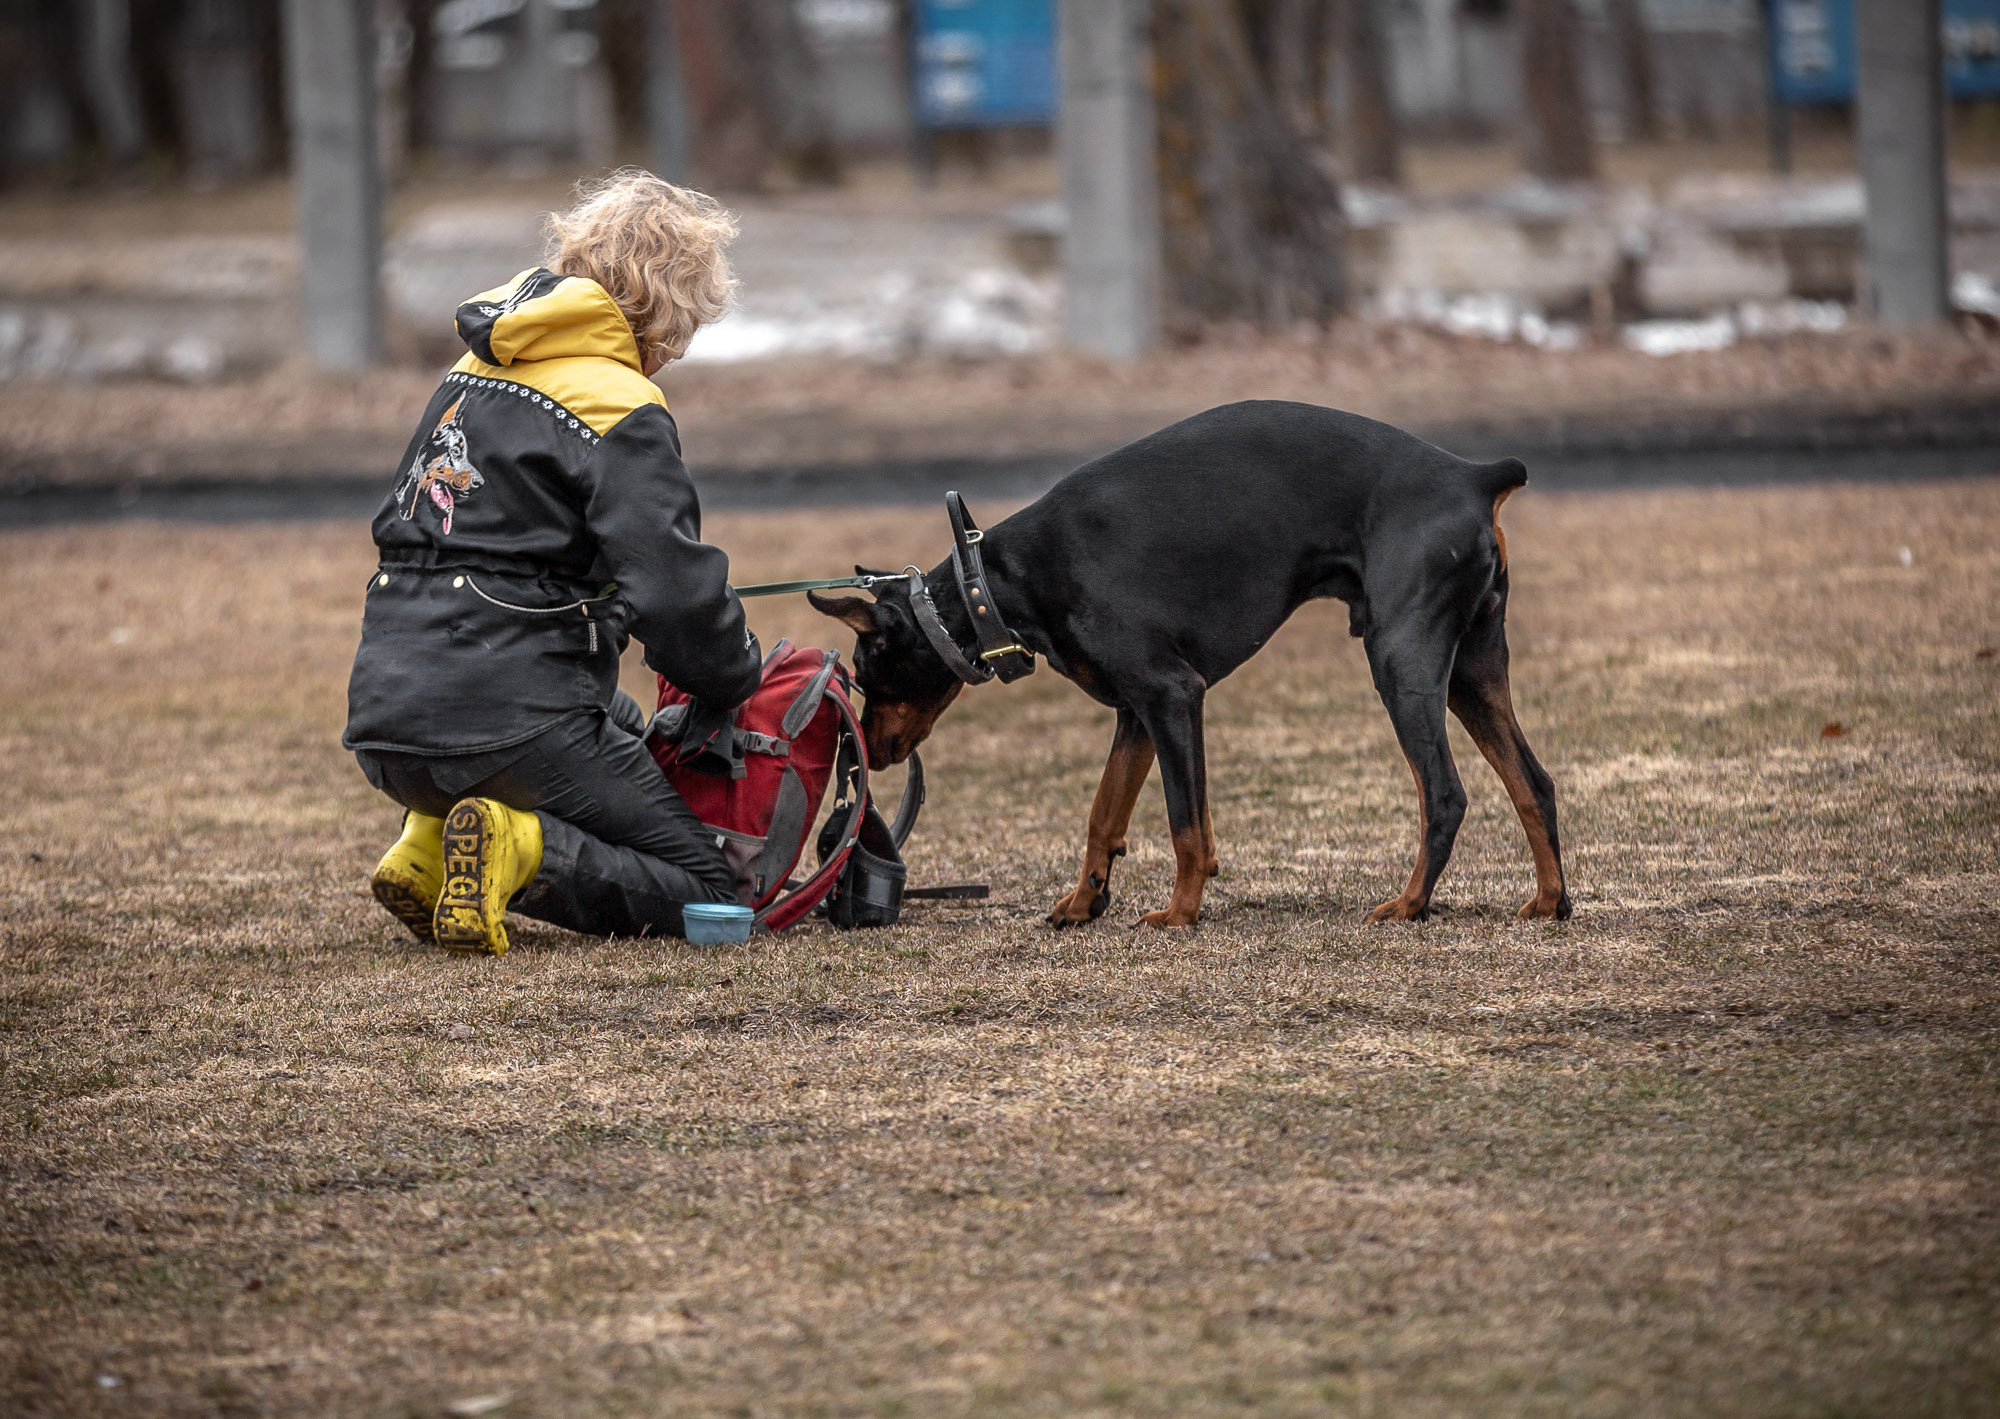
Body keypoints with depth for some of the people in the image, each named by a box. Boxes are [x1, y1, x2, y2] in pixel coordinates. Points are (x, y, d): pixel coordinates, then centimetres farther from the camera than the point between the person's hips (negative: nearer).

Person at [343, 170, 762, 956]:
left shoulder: (476, 367, 16)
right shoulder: (621, 412, -8)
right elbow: (676, 594, -16)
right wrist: (739, 678, 6)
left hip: (388, 718, 8)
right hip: (505, 725, -8)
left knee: (617, 726, 36)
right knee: (701, 888, 3)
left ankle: (427, 850, 13)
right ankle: (517, 851, -20)